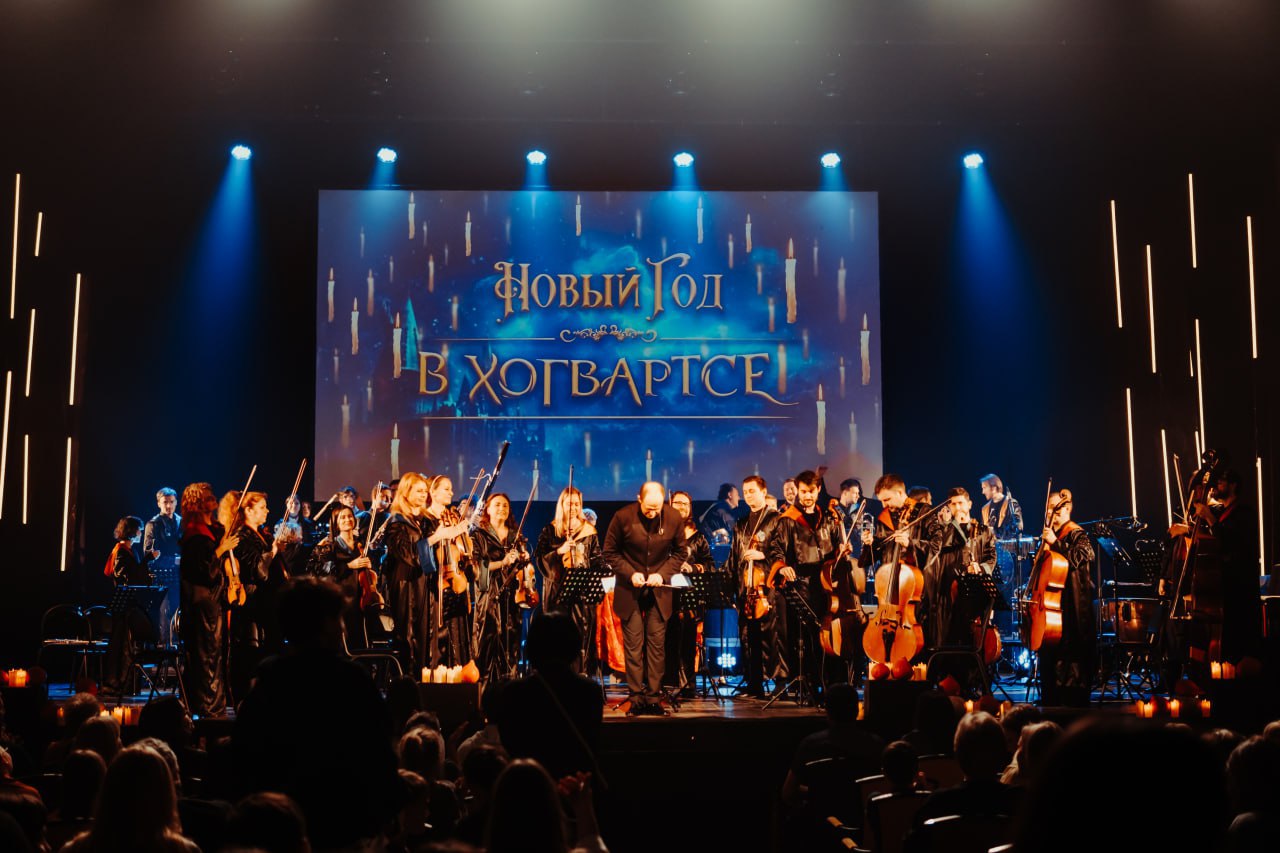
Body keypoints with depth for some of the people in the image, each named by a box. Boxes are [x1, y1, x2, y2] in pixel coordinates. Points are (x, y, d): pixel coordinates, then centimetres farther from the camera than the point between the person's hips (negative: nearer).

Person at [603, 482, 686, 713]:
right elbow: (610, 552, -1)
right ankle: (636, 697, 6)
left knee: (657, 644, 2)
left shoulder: (674, 518, -8)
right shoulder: (623, 517, -12)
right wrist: (630, 573, -14)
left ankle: (654, 696, 9)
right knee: (633, 645, 0)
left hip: (658, 591, 1)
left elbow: (679, 552, 5)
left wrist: (663, 574, -10)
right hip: (630, 591, -1)